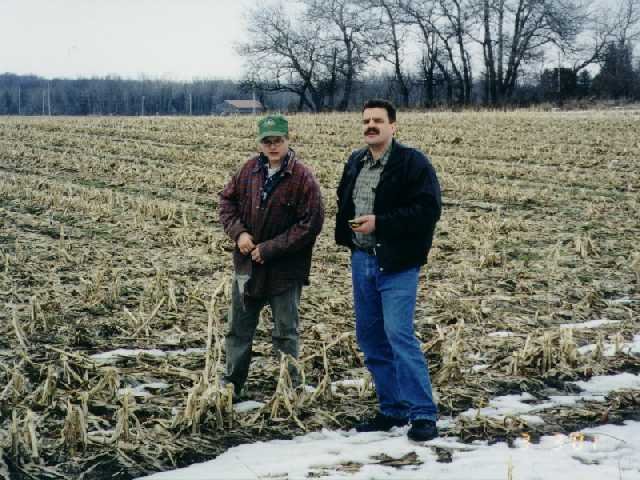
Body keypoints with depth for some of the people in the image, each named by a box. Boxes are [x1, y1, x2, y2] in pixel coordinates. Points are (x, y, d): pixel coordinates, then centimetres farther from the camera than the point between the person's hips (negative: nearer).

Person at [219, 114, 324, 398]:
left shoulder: (302, 178, -16)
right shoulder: (250, 169, -1)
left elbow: (311, 223, -19)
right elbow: (227, 199, 10)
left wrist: (270, 248, -18)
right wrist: (238, 231, -9)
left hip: (285, 270, -5)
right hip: (247, 265, 5)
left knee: (285, 334, 8)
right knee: (238, 330, 16)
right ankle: (231, 384, 31)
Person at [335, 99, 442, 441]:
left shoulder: (413, 163, -10)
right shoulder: (355, 162, 12)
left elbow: (428, 209, -19)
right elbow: (344, 204, 26)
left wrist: (380, 223, -21)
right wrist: (346, 231, 6)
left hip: (396, 263, -8)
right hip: (361, 260, 8)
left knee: (398, 334, -15)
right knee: (369, 337, 10)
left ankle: (423, 414, -8)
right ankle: (392, 410, 21)